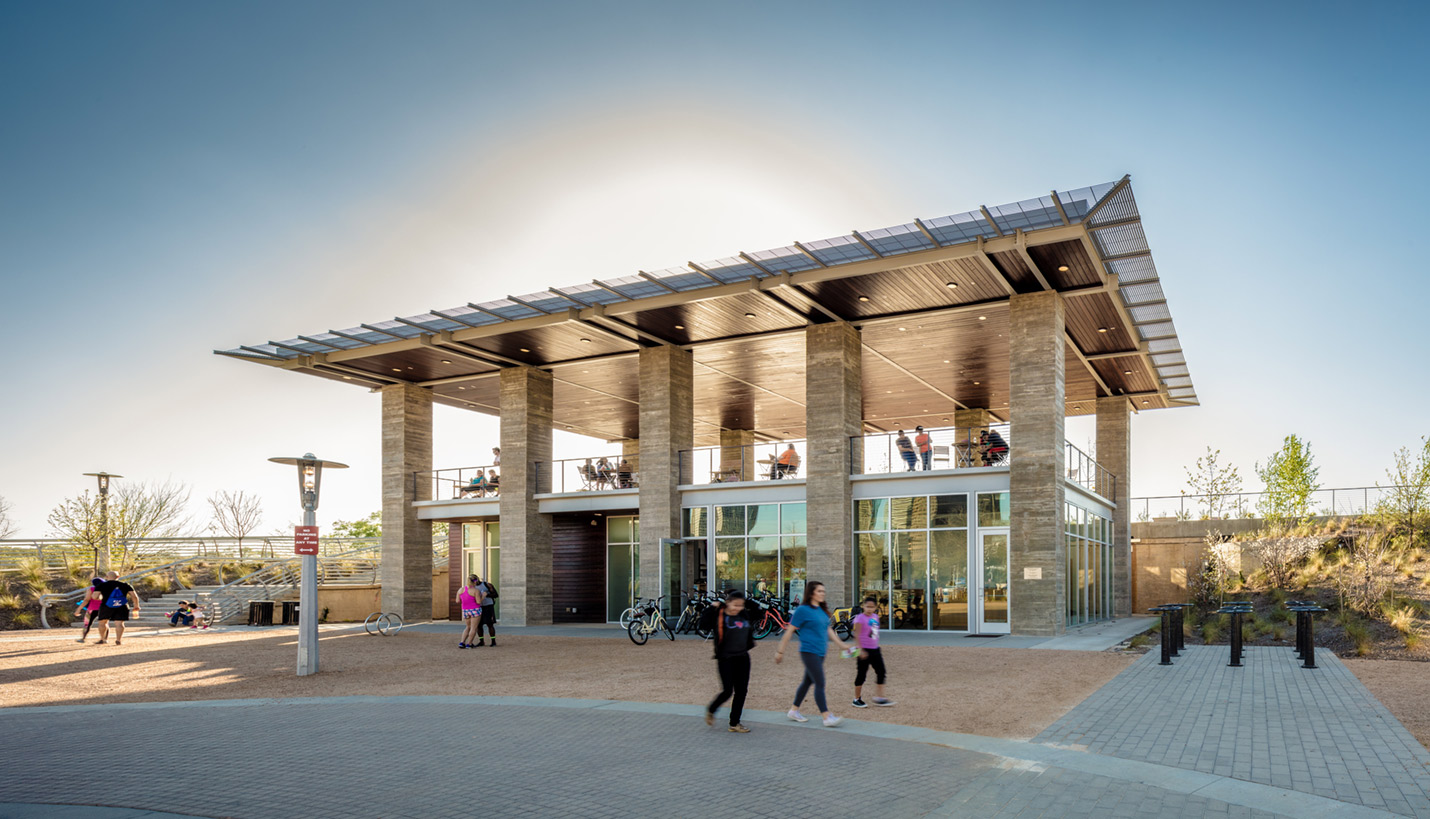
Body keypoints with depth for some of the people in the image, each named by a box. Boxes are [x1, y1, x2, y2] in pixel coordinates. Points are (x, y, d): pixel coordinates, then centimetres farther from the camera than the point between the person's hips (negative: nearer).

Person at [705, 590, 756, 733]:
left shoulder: (744, 616, 8)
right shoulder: (720, 616, -10)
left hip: (742, 658, 6)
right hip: (726, 659, -6)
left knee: (741, 691, 5)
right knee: (727, 691, -6)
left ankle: (734, 724, 15)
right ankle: (710, 711, 23)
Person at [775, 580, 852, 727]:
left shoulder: (822, 610, 13)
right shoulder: (802, 610, -11)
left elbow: (828, 630, 21)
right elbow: (789, 631, -8)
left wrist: (842, 645, 17)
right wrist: (780, 651, -6)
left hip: (820, 653, 8)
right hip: (809, 652, -8)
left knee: (808, 681, 15)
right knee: (820, 683, -9)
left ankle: (794, 711, 27)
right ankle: (827, 717, -6)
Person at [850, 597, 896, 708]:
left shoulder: (875, 617, 9)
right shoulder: (860, 618, -13)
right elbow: (856, 635, -18)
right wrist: (861, 650, -24)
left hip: (875, 649, 7)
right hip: (865, 651, -7)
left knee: (881, 672, 6)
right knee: (861, 674, 1)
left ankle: (880, 698, 14)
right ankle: (857, 699, 13)